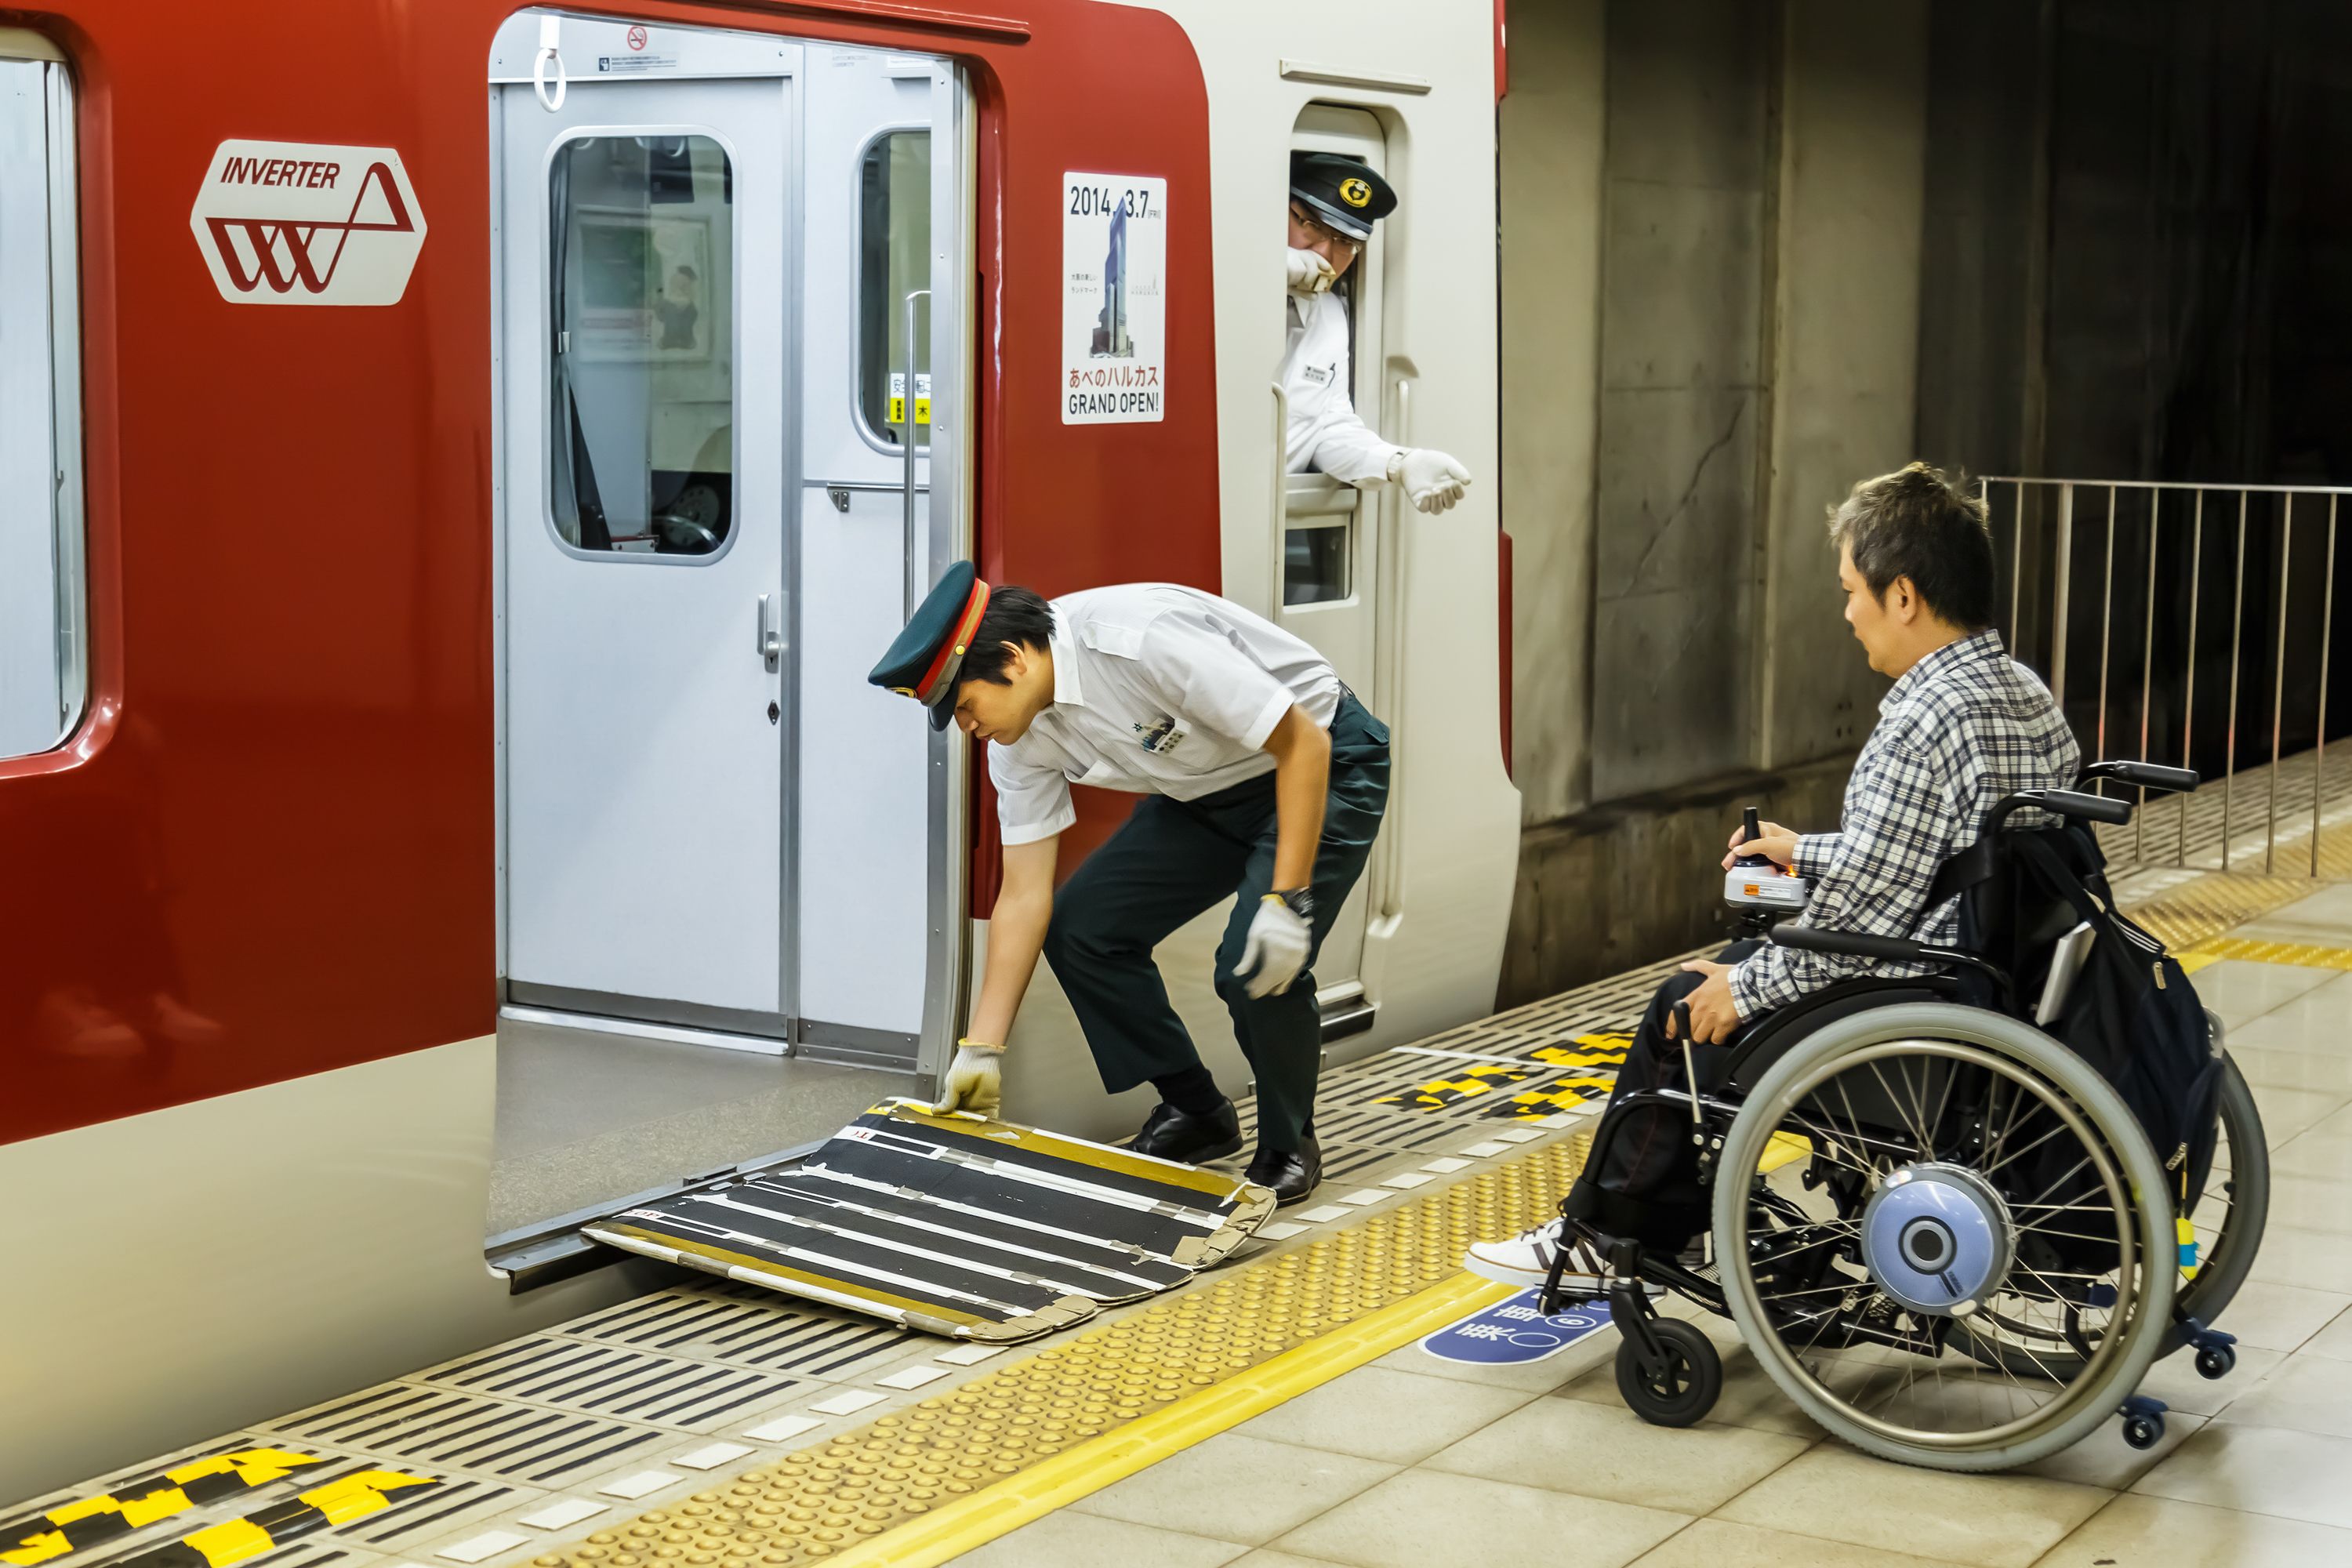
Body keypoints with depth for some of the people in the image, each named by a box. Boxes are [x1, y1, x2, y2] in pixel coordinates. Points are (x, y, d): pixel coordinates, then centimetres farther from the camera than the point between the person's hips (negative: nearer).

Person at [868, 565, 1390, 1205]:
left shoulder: (1143, 641, -35)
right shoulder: (1020, 734, -10)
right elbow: (1025, 895, -4)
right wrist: (981, 1050, -7)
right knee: (1081, 928, -3)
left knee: (1257, 965, -24)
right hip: (1209, 789, 8)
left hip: (1320, 766, -8)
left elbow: (1303, 744, -29)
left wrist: (1287, 901, -31)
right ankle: (1193, 1111, 13)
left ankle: (1288, 1148, 2)